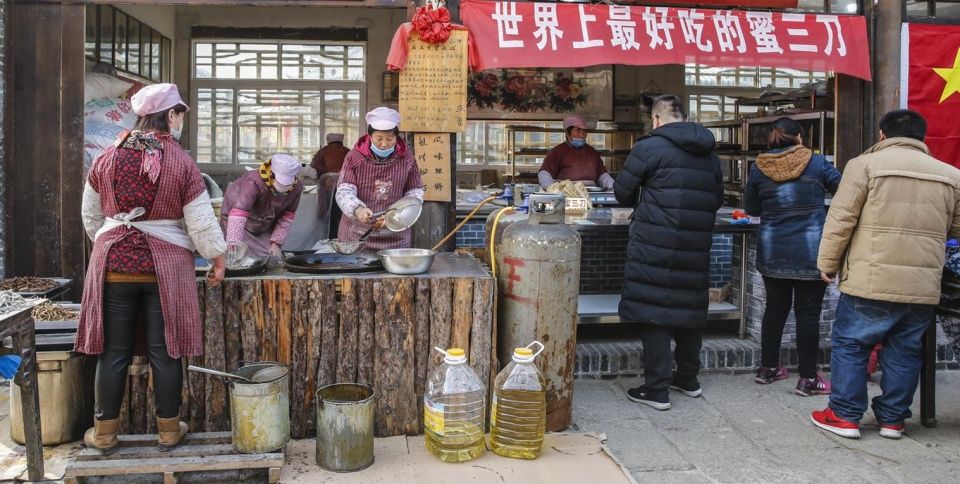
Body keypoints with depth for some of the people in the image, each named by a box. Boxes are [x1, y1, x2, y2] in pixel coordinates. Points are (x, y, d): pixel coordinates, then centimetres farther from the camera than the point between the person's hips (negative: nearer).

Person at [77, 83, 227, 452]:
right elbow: (201, 221, -7)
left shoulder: (107, 159, 2)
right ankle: (168, 430, 18)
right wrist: (218, 258, 7)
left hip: (114, 263, 3)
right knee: (164, 351, 6)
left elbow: (91, 217, 13)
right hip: (164, 266, -2)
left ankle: (105, 432, 22)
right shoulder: (182, 163, -9)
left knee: (114, 351, 11)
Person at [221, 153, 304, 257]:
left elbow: (287, 216, -8)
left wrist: (276, 242, -13)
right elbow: (239, 212, -47)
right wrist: (232, 244, -56)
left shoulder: (296, 188, -21)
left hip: (265, 227, 5)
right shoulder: (254, 182, -38)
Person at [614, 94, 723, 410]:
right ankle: (688, 380, 30)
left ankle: (656, 390, 4)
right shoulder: (709, 153, 11)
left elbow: (622, 192, -3)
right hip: (696, 247, 6)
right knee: (689, 309, 17)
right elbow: (717, 199, 17)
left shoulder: (649, 147, -8)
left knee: (654, 312, 0)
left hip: (655, 246, -6)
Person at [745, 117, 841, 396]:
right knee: (808, 313, 2)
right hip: (810, 253, -3)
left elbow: (750, 208, 10)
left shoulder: (759, 168, 0)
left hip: (772, 254, 3)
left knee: (775, 308, 15)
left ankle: (768, 368, 24)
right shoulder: (816, 163, -5)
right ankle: (808, 379, 7)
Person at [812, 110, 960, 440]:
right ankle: (892, 419, 23)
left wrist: (827, 264, 2)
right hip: (923, 286, 4)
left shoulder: (865, 164, -3)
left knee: (850, 346, 7)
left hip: (870, 282, -4)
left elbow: (840, 220, -7)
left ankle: (845, 416, 12)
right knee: (905, 353, 14)